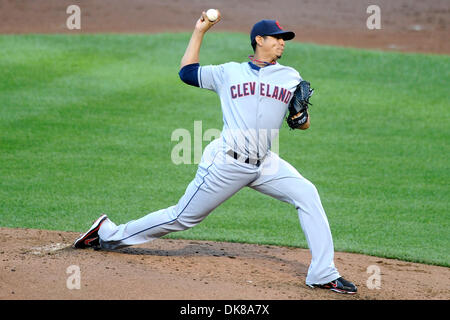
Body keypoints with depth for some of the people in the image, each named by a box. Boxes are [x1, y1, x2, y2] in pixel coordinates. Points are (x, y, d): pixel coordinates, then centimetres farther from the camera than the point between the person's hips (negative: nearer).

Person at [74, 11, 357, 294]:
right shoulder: (229, 72, 7)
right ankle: (110, 234, 18)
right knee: (184, 217, 1)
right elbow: (187, 72, 16)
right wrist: (200, 31, 15)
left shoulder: (291, 78, 10)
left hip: (265, 165, 3)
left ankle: (323, 275, -13)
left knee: (307, 194, -16)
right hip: (226, 163, -3)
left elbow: (303, 125, 10)